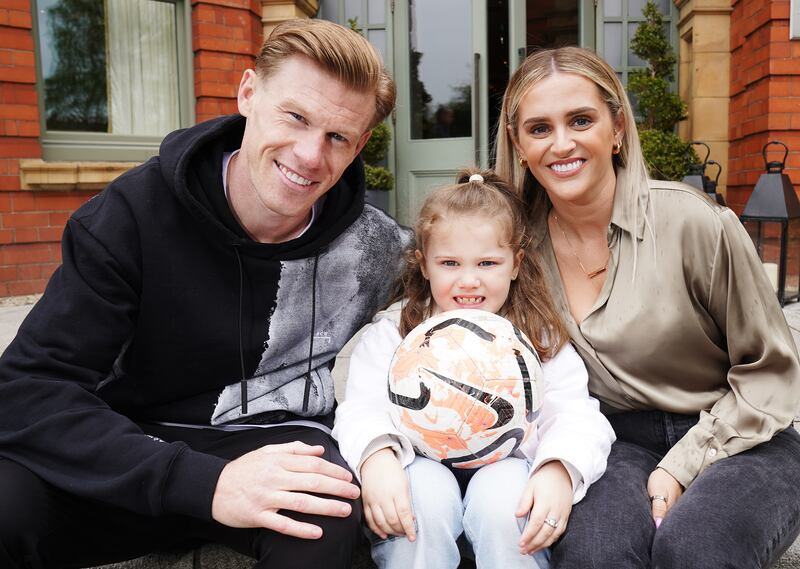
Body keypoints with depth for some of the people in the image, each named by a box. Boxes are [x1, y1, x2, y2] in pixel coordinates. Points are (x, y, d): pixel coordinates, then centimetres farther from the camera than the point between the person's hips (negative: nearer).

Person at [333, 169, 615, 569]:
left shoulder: (541, 338, 7)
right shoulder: (393, 332, 5)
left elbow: (573, 415, -3)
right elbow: (363, 408, -7)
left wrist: (559, 470, -25)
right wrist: (377, 455, -29)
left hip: (504, 469, 1)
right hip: (425, 466, 0)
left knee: (502, 489, -31)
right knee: (424, 488, -32)